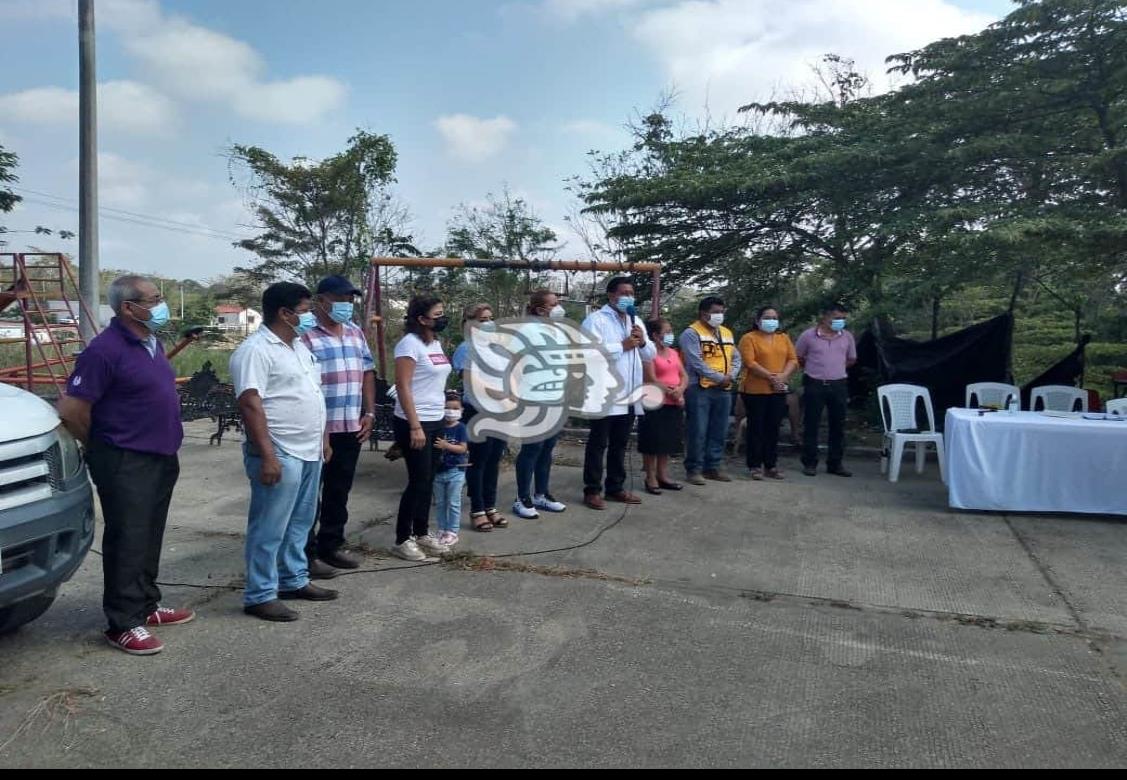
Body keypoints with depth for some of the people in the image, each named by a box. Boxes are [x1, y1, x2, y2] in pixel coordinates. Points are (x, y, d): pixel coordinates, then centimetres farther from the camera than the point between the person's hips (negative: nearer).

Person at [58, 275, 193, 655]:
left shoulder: (152, 342, 10)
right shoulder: (105, 349, -18)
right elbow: (71, 410, -18)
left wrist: (165, 440, 16)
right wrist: (101, 447, -2)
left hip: (162, 458, 8)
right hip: (125, 464, -8)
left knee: (149, 538, 17)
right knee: (127, 542, -1)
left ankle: (147, 605, 30)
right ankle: (123, 624, 8)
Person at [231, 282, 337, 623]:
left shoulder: (300, 346, 14)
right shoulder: (255, 350, -15)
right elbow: (250, 404, -22)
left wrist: (323, 439, 20)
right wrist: (267, 456, -26)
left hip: (309, 452, 9)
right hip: (280, 455, -9)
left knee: (299, 523, 18)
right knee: (269, 529, 0)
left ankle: (294, 581, 30)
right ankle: (260, 596, 9)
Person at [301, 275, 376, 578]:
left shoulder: (356, 333, 13)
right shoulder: (306, 336, -12)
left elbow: (367, 373, 18)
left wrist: (369, 413, 10)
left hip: (351, 428, 7)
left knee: (340, 491, 16)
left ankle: (331, 546, 28)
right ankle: (306, 554, 12)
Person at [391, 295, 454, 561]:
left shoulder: (436, 343, 12)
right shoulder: (410, 343, -14)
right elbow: (403, 387, -19)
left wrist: (443, 416, 14)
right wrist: (415, 426, -22)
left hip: (437, 421, 8)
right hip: (415, 423, -8)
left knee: (428, 481, 13)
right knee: (418, 481, -3)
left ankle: (422, 533, 25)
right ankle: (402, 540, 9)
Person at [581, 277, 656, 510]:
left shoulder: (635, 321, 18)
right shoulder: (596, 320, -6)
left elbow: (651, 354, 18)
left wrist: (642, 342, -4)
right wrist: (623, 345, -17)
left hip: (628, 396, 7)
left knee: (620, 444, 14)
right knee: (598, 444, 1)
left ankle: (615, 487, 24)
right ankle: (592, 490, 8)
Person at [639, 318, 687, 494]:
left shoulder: (673, 353, 14)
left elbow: (684, 376, 11)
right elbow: (652, 380, -16)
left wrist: (680, 390, -9)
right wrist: (672, 393, -13)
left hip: (674, 405, 8)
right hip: (656, 404, -7)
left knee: (668, 441, 13)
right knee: (653, 442, -1)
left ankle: (663, 475, 22)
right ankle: (651, 478, 6)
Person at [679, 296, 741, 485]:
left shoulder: (727, 333, 18)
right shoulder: (692, 333, -7)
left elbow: (736, 358, 17)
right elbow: (696, 362, -15)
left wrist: (731, 376, -3)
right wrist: (719, 378, -14)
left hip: (724, 390, 7)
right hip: (699, 389, -7)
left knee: (719, 432, 10)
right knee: (698, 431, -6)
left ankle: (713, 467, 19)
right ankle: (694, 469, 2)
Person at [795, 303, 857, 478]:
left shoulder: (847, 337, 4)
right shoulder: (809, 336, -5)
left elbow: (851, 359, 19)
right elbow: (798, 358, 7)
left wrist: (836, 367, 12)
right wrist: (813, 368, 8)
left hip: (838, 385, 3)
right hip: (814, 385, -3)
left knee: (838, 426, 7)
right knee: (811, 425, 1)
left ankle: (835, 464, 17)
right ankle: (809, 463, 9)